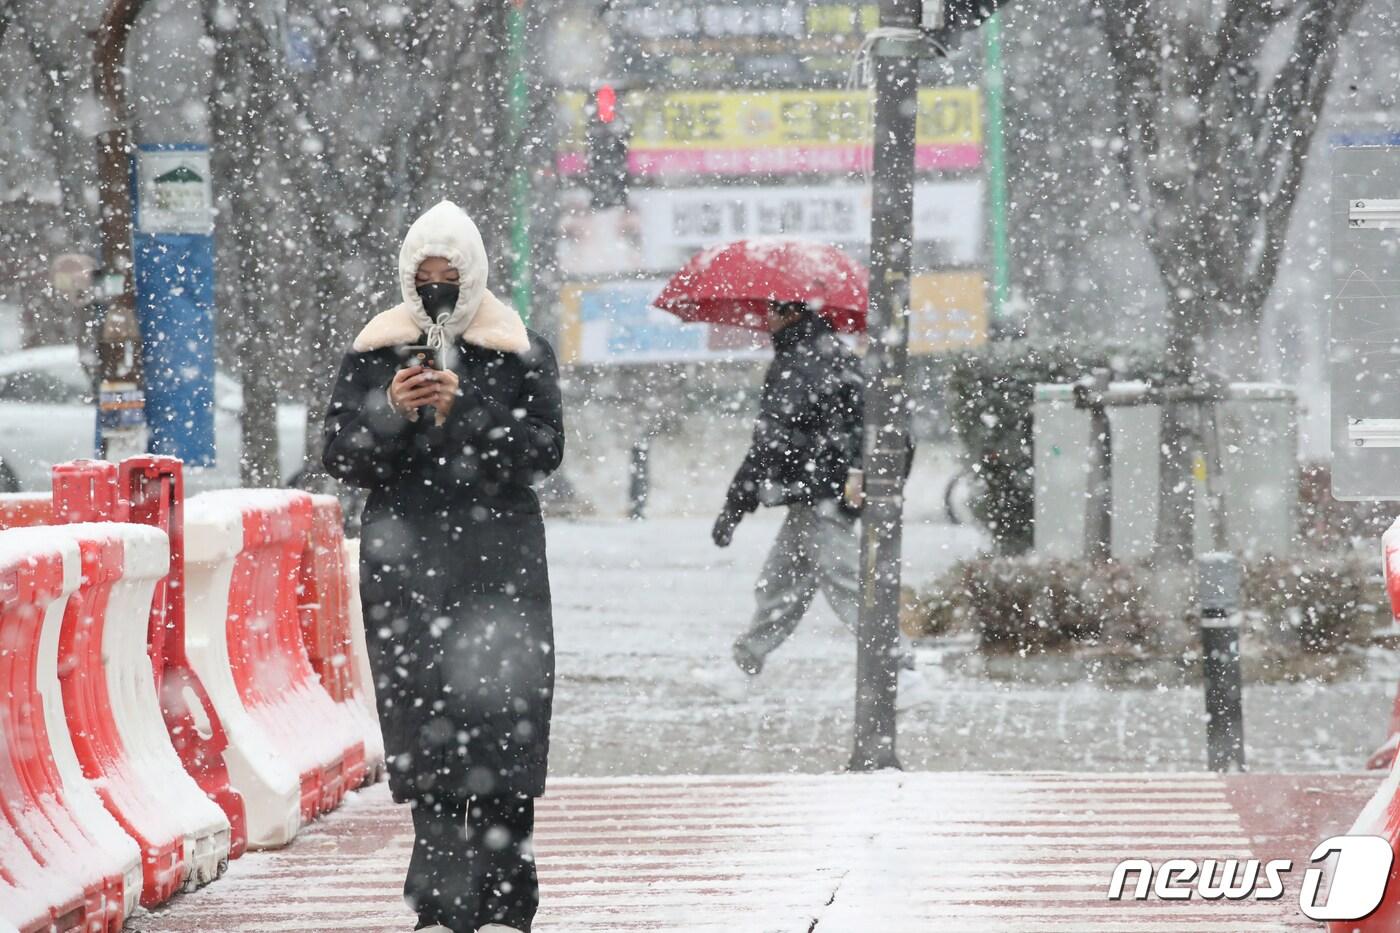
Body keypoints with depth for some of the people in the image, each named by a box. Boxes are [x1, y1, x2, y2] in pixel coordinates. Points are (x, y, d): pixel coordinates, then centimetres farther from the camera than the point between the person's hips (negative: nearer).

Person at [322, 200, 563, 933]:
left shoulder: (520, 351, 6)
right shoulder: (374, 353, 10)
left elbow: (542, 449, -2)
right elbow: (341, 456, 6)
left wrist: (463, 412, -15)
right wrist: (391, 411, -12)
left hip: (499, 558, -1)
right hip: (405, 561, 1)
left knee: (502, 711, -8)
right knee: (422, 718, -3)